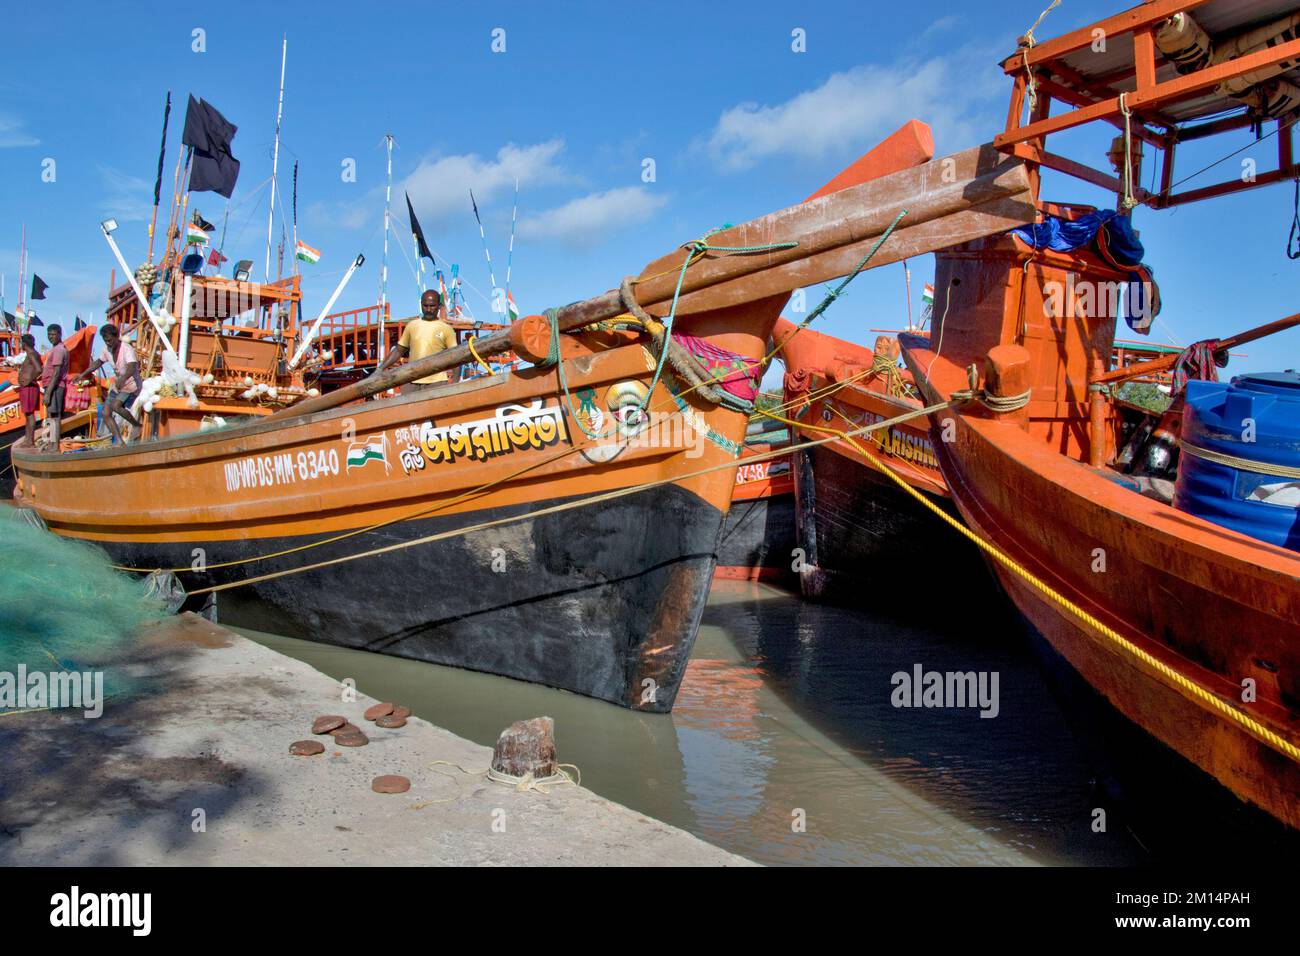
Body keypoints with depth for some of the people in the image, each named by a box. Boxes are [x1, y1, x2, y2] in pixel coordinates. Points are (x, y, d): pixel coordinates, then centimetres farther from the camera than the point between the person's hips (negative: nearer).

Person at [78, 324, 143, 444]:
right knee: (106, 413, 0)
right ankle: (119, 442, 1)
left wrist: (122, 379, -58)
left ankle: (138, 425, -11)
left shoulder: (127, 350, -23)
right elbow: (99, 362, 22)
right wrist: (83, 374, 20)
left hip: (131, 386, -8)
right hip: (117, 387, 9)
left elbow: (132, 369, -40)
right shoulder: (107, 349, 1)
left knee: (115, 405, -31)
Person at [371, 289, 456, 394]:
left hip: (436, 381, -3)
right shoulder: (412, 325, 13)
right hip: (411, 381, 3)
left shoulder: (446, 328, 5)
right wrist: (380, 369, 8)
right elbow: (399, 350, 17)